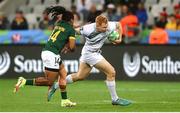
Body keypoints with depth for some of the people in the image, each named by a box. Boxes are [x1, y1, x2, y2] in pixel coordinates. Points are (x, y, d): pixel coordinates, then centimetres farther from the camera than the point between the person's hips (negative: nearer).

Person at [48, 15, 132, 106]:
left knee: (80, 76, 23)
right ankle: (115, 99, 2)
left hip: (95, 53, 7)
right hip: (90, 53, -7)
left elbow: (118, 24, 5)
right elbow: (75, 31, -13)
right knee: (111, 72, -12)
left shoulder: (109, 26, -17)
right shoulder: (88, 29, -30)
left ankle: (55, 86, 36)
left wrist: (119, 39, -1)